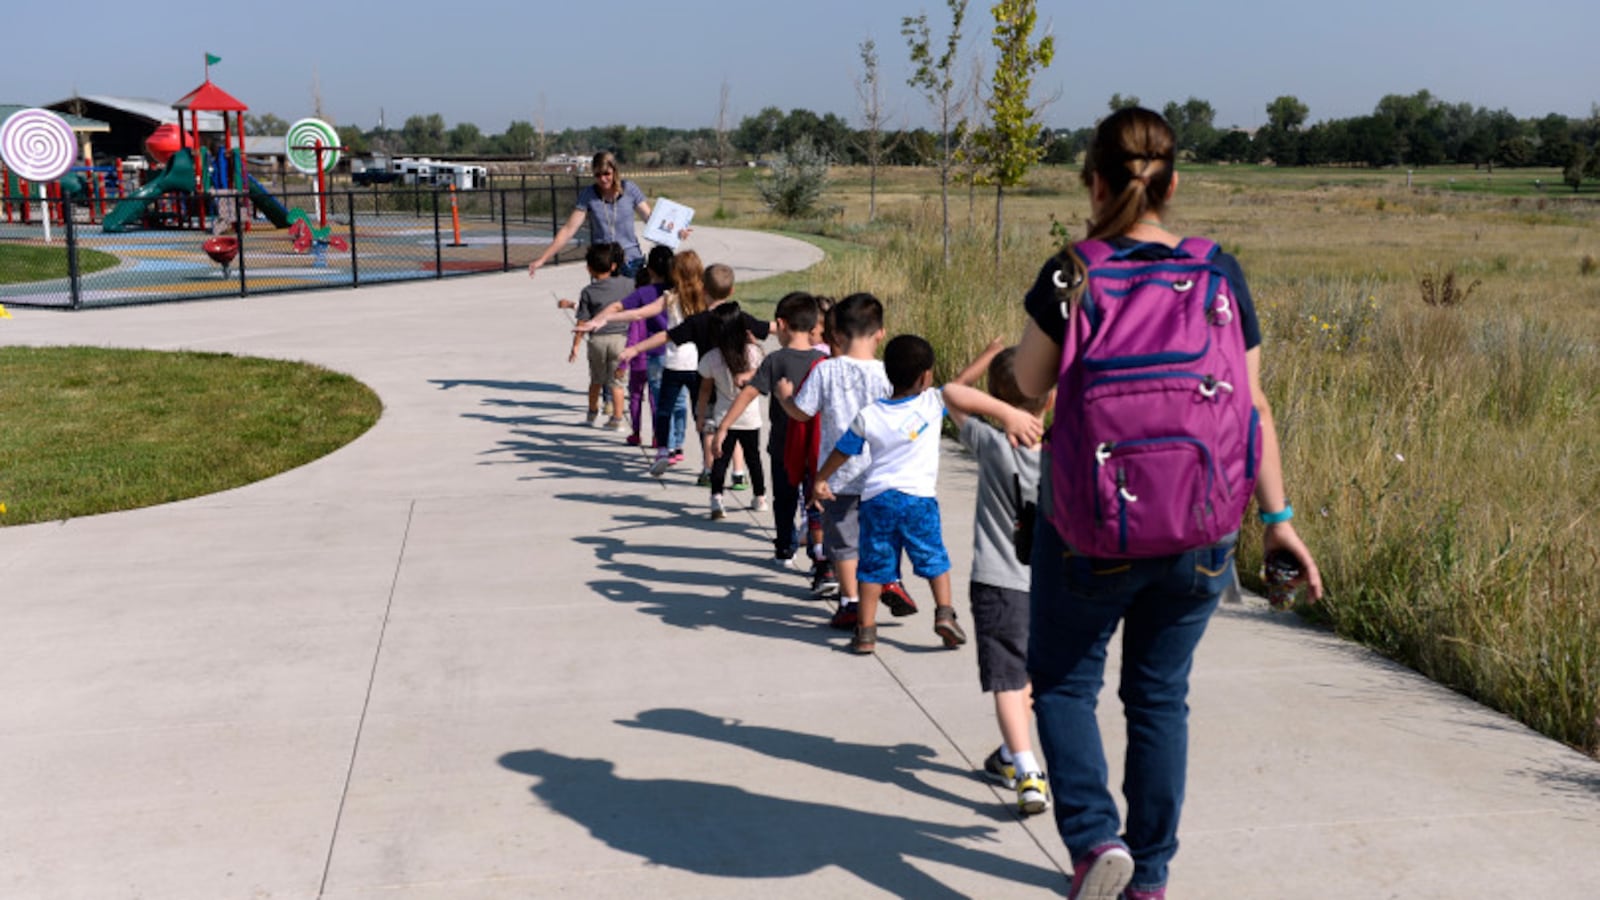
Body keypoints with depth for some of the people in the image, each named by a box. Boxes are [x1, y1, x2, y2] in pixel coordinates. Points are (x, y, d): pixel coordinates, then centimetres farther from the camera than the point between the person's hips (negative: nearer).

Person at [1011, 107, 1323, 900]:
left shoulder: (1070, 277, -11)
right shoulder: (1222, 277, -3)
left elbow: (1030, 381, 3)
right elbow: (1251, 405, -1)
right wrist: (1277, 516, 4)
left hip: (1090, 528, -3)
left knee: (1062, 680, 17)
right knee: (1161, 696, 17)